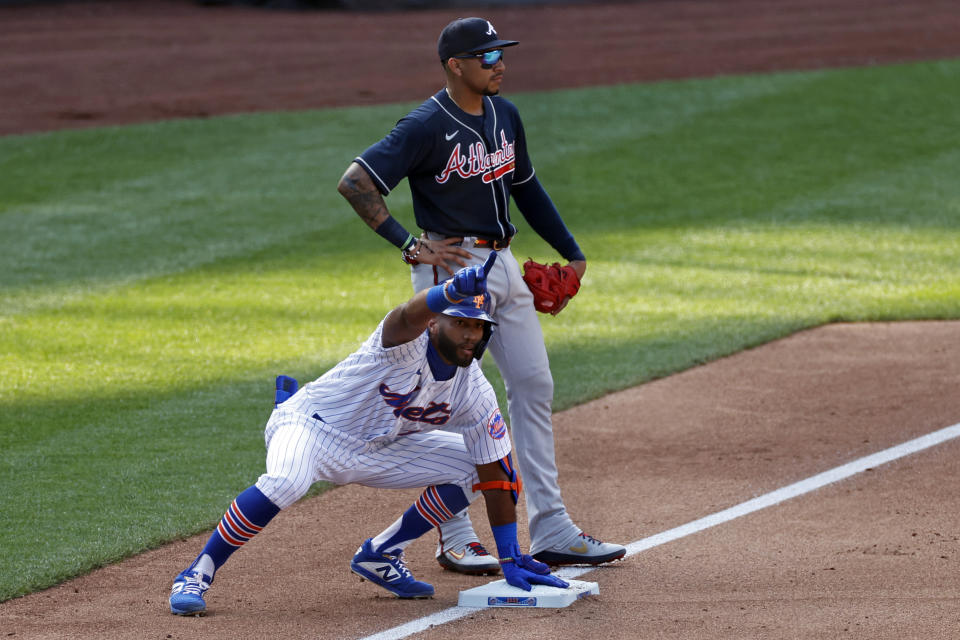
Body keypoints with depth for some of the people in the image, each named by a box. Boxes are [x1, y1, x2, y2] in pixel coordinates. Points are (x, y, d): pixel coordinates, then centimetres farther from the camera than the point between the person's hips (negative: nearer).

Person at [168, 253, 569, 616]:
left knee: (474, 467, -1)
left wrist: (511, 561, -9)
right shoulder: (409, 343, -27)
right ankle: (195, 576, -24)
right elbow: (408, 316, -53)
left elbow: (497, 476, -6)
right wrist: (453, 290, -77)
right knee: (284, 482, -39)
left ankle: (380, 555, 10)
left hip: (376, 451, 7)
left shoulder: (474, 393, -10)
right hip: (315, 424, -7)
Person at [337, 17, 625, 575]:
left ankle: (552, 532, 12)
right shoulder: (426, 127, -16)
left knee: (534, 386, 7)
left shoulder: (504, 115, 9)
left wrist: (571, 250, 19)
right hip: (453, 269, -8)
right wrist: (411, 247, -21)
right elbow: (355, 183, -20)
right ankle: (456, 539, 5)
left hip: (504, 265, 8)